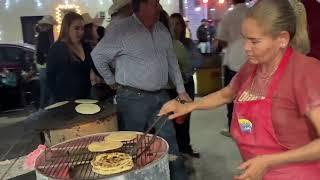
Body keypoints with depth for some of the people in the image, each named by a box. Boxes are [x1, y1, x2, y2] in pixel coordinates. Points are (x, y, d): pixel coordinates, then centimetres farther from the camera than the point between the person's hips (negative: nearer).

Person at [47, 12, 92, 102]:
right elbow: (50, 77, -8)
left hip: (85, 98, 5)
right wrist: (60, 100, -13)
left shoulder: (86, 47, 6)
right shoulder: (57, 49, -10)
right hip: (66, 101, -5)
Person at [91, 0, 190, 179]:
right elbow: (98, 56, -4)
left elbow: (172, 60, 15)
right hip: (133, 98, -6)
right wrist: (113, 82, 2)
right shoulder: (120, 30, -11)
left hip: (161, 97, 6)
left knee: (170, 145, 14)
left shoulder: (162, 29, 9)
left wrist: (181, 90, 13)